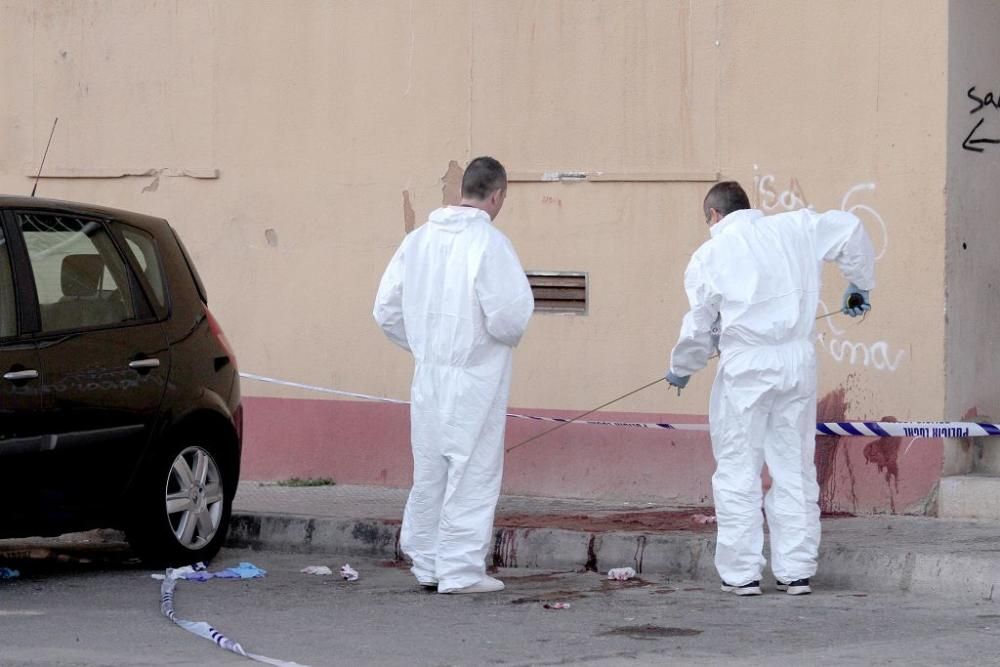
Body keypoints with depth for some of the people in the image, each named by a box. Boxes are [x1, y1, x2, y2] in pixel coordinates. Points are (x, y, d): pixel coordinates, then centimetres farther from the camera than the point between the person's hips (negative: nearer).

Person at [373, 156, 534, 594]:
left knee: (429, 472, 16)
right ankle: (460, 570, 1)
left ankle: (426, 564, 24)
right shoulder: (488, 242, -14)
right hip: (475, 377, -6)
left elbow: (386, 310, 9)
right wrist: (508, 336, 3)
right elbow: (509, 315, -19)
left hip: (427, 374, 6)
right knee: (472, 474, 0)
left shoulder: (419, 239, 6)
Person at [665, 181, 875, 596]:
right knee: (795, 469, 9)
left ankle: (741, 573, 3)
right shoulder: (794, 229, 7)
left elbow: (698, 330, 2)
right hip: (798, 362, 4)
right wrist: (859, 283, 23)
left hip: (745, 368, -3)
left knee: (738, 472, 4)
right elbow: (850, 231, 10)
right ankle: (796, 571, 10)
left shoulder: (710, 256, 0)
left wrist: (681, 370, 19)